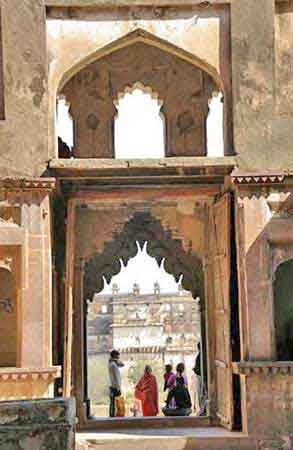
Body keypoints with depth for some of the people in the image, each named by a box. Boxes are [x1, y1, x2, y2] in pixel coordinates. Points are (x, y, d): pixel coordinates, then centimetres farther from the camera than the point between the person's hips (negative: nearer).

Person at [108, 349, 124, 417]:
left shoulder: (112, 363, 11)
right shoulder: (113, 365, -17)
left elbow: (122, 365, 22)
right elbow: (115, 378, -21)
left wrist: (117, 360, 6)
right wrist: (118, 389, -20)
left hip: (112, 387, 10)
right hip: (115, 388, -10)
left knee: (112, 404, 12)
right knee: (114, 404, -8)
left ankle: (111, 416, 16)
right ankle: (113, 416, -9)